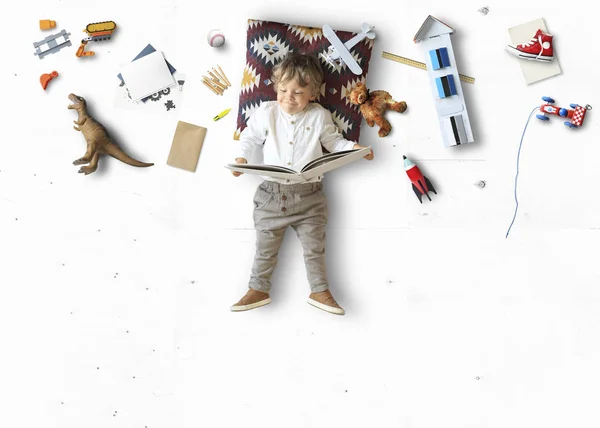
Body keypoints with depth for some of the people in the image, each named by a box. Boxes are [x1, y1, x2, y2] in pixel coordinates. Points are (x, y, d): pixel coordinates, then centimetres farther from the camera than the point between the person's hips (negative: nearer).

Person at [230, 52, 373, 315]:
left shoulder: (319, 116, 2)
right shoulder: (266, 113, 3)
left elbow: (333, 141, 10)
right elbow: (250, 136, 12)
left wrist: (354, 148, -7)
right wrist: (242, 157, -4)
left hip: (309, 196, 0)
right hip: (272, 193, 1)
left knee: (314, 246, 5)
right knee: (265, 246, 8)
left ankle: (320, 291, 17)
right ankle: (259, 290, 21)